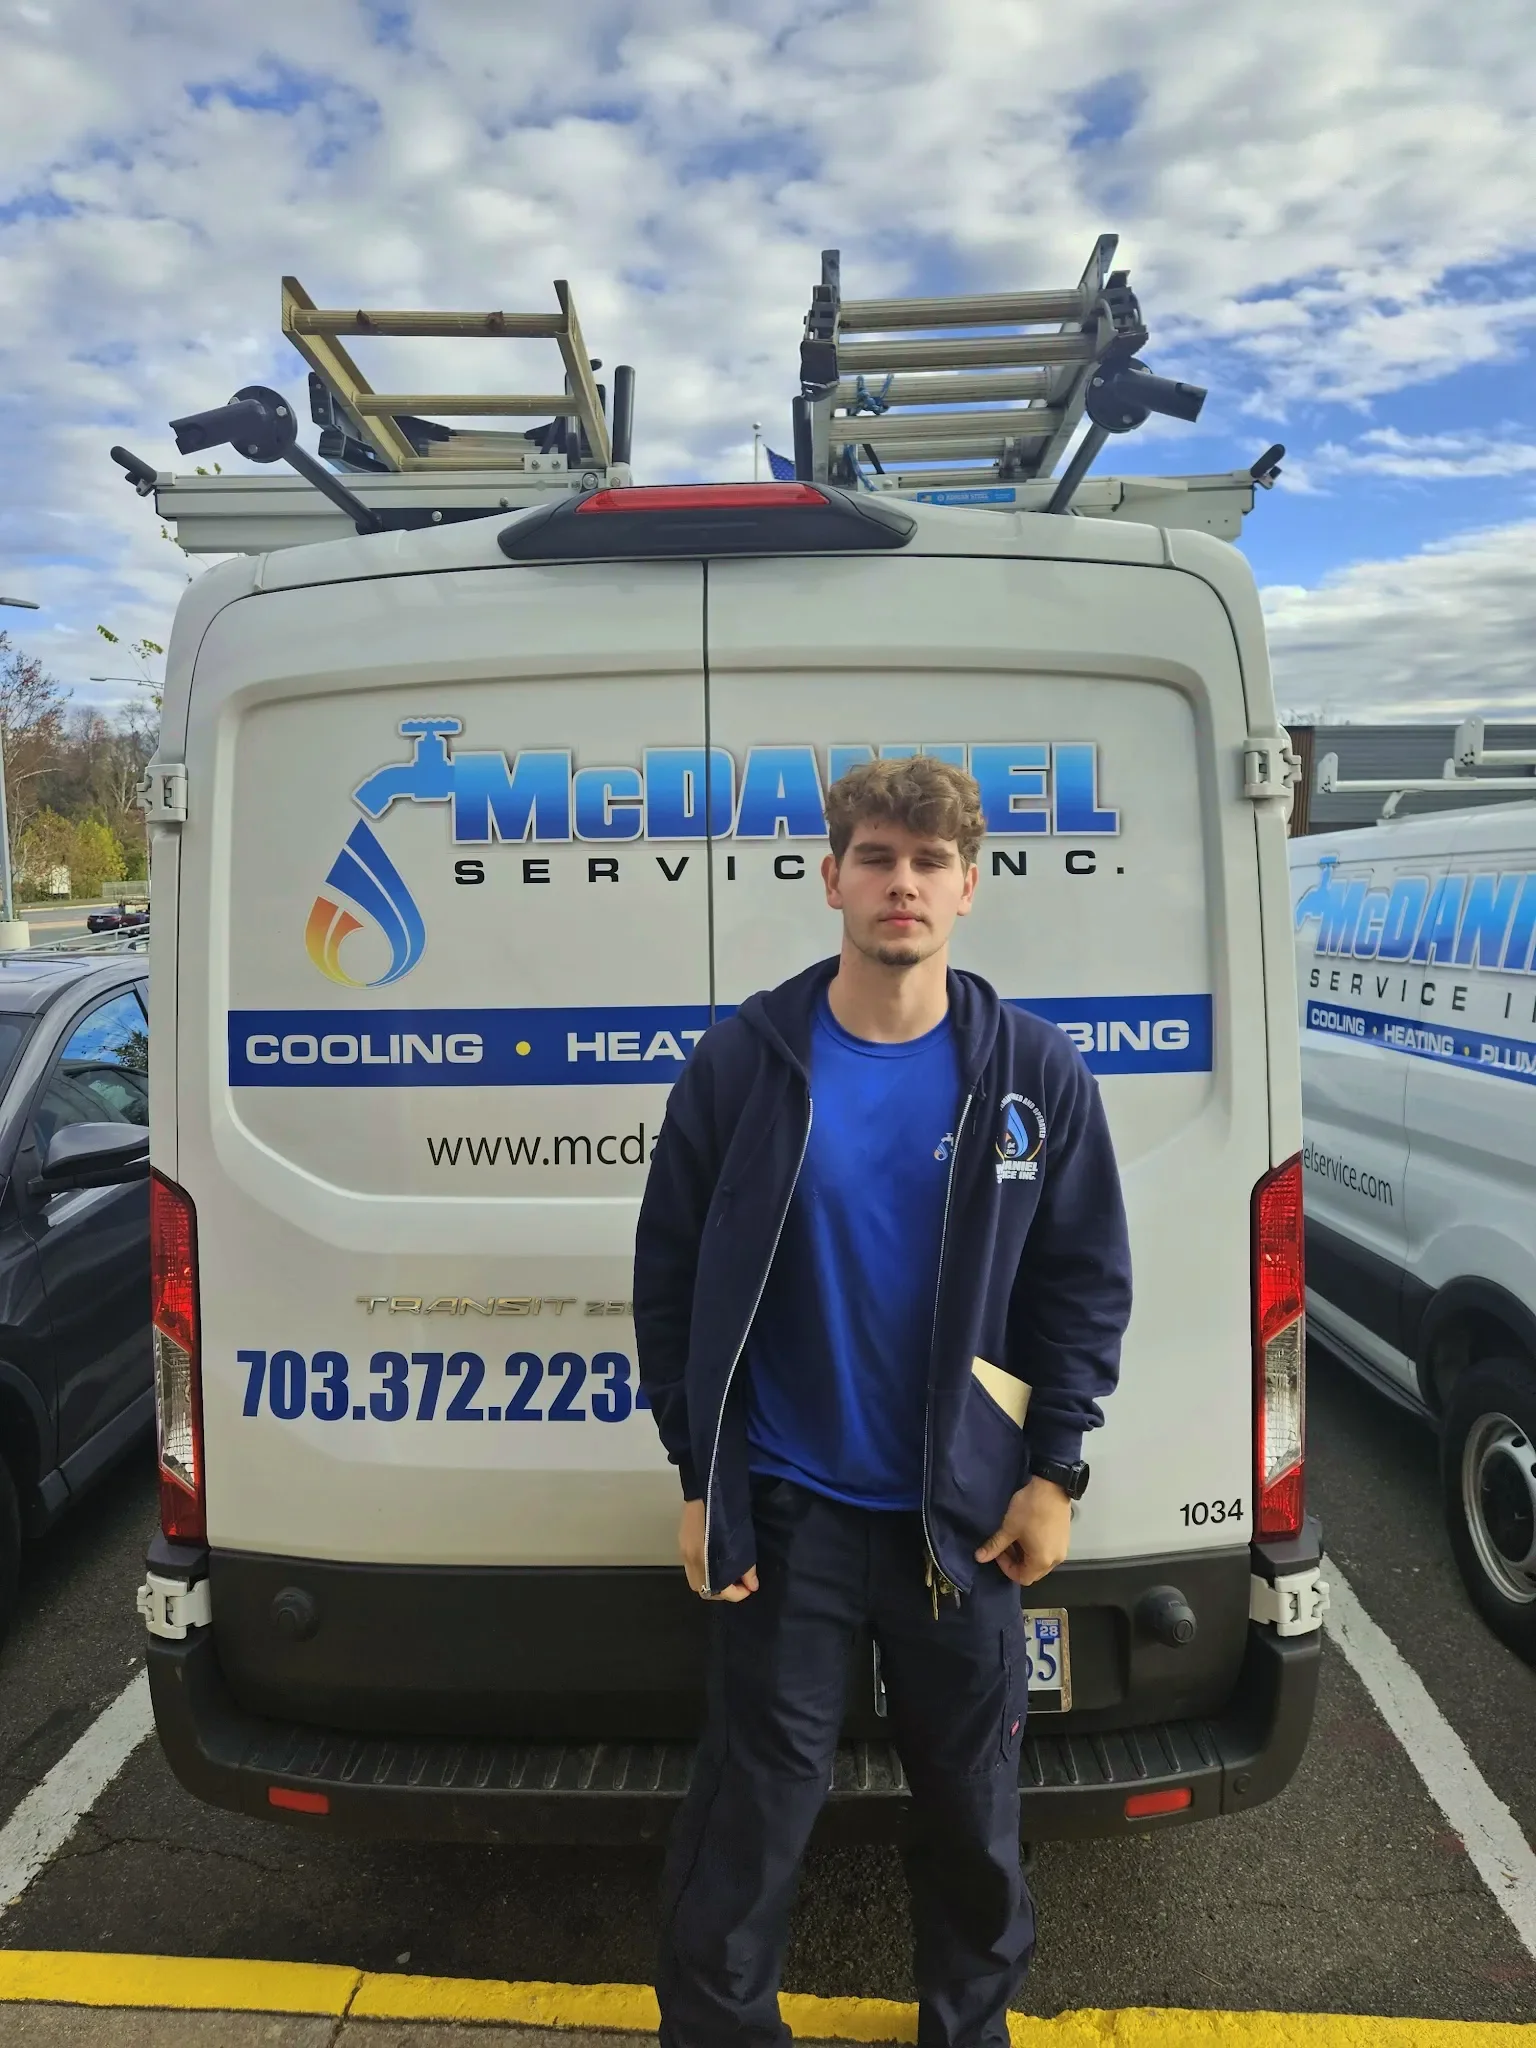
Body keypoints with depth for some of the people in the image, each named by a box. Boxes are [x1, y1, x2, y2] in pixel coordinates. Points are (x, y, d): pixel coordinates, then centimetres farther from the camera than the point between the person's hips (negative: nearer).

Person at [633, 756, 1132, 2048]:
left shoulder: (1035, 1072, -4)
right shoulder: (742, 1063, -7)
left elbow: (1088, 1281, 2)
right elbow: (671, 1276, -2)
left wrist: (1053, 1473, -1)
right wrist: (703, 1476, -3)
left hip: (966, 1517, 2)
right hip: (786, 1516, -1)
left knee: (974, 1818, 19)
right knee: (750, 1823, 11)